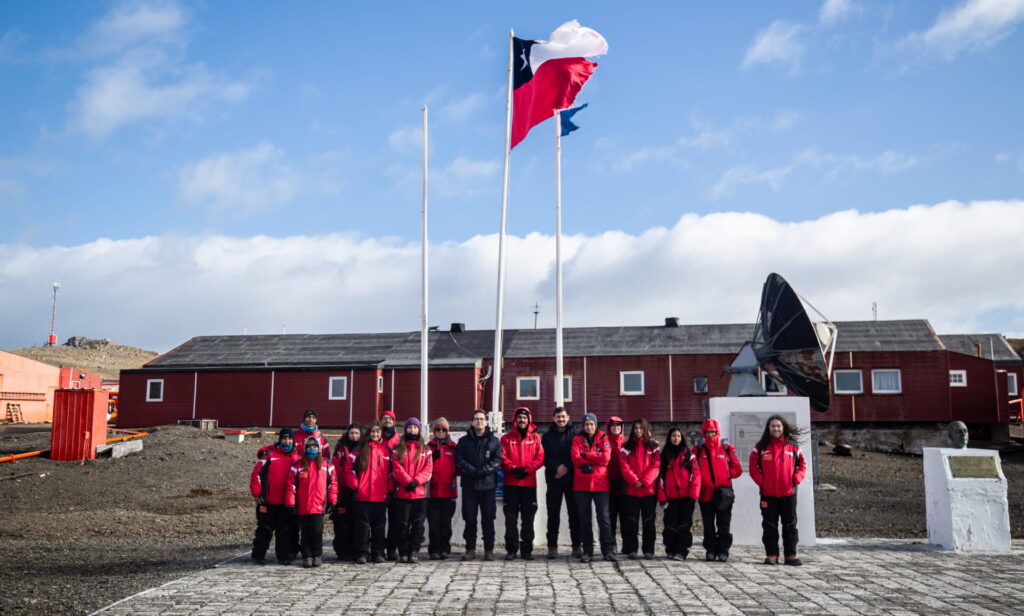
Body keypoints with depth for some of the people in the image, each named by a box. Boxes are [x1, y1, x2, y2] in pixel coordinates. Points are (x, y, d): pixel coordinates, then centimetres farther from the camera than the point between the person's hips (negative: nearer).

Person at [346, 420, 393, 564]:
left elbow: (391, 471, 11)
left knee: (379, 525, 8)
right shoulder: (361, 449, 5)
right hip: (362, 496, -2)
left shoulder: (386, 450, 9)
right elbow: (349, 468, 3)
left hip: (381, 496, 2)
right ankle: (362, 553, 6)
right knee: (363, 525, 1)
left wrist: (390, 488, 2)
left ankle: (378, 553, 15)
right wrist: (354, 485, -4)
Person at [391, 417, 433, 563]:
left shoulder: (425, 449, 11)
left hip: (420, 492, 0)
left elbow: (428, 469, 2)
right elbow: (397, 468, -1)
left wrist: (416, 481, -12)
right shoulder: (399, 449, 10)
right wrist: (408, 481, -13)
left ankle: (414, 551, 4)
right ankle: (403, 552, 7)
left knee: (418, 523, -1)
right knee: (403, 524, 1)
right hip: (402, 492, 0)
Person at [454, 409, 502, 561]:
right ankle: (470, 549, 10)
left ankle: (489, 550, 9)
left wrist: (483, 470, -16)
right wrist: (472, 470, -15)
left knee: (488, 519, 2)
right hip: (469, 485, 1)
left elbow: (497, 460, -4)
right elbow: (459, 460, 0)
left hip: (488, 485, -1)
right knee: (469, 519, 3)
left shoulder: (494, 441, 7)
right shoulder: (464, 441, 10)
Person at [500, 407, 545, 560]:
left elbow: (540, 457, 1)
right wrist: (513, 469, -16)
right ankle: (511, 549, 5)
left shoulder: (535, 438, 9)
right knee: (511, 517, 0)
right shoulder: (506, 438, 8)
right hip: (511, 483, -1)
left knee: (528, 517, 5)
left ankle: (527, 549, 11)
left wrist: (528, 469, -12)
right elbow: (503, 457, -1)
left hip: (529, 482, 1)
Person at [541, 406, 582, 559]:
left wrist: (567, 467, -13)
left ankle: (576, 546, 8)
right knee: (553, 513, 2)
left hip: (571, 478, -1)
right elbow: (544, 457, 2)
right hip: (553, 479, 1)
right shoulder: (547, 436, 8)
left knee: (574, 513, 1)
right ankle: (552, 546, 7)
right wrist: (556, 467, -13)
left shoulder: (575, 434, 5)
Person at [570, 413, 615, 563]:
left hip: (600, 484, -1)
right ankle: (587, 551, 11)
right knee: (584, 518, 4)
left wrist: (586, 456, -8)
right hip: (581, 484, 1)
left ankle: (607, 550, 4)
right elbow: (575, 459, -8)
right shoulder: (577, 440, 8)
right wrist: (596, 459, -12)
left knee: (603, 517, -4)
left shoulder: (603, 439, 7)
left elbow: (606, 458, -10)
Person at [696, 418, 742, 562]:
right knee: (708, 525, 8)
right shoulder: (699, 450, 7)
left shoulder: (727, 449, 3)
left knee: (723, 525, 2)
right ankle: (710, 550, 16)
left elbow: (737, 469, 5)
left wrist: (727, 474, -8)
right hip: (705, 494, 1)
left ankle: (723, 551, 9)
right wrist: (699, 480, -7)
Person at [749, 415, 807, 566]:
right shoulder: (760, 447, 2)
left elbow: (802, 465, 7)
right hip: (768, 493, -1)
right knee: (769, 525, 4)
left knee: (790, 525, 5)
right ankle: (771, 554, 10)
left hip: (788, 493, 1)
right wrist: (761, 482, -8)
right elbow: (753, 467, 1)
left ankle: (791, 555, 12)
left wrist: (796, 480, -6)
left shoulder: (793, 446, 5)